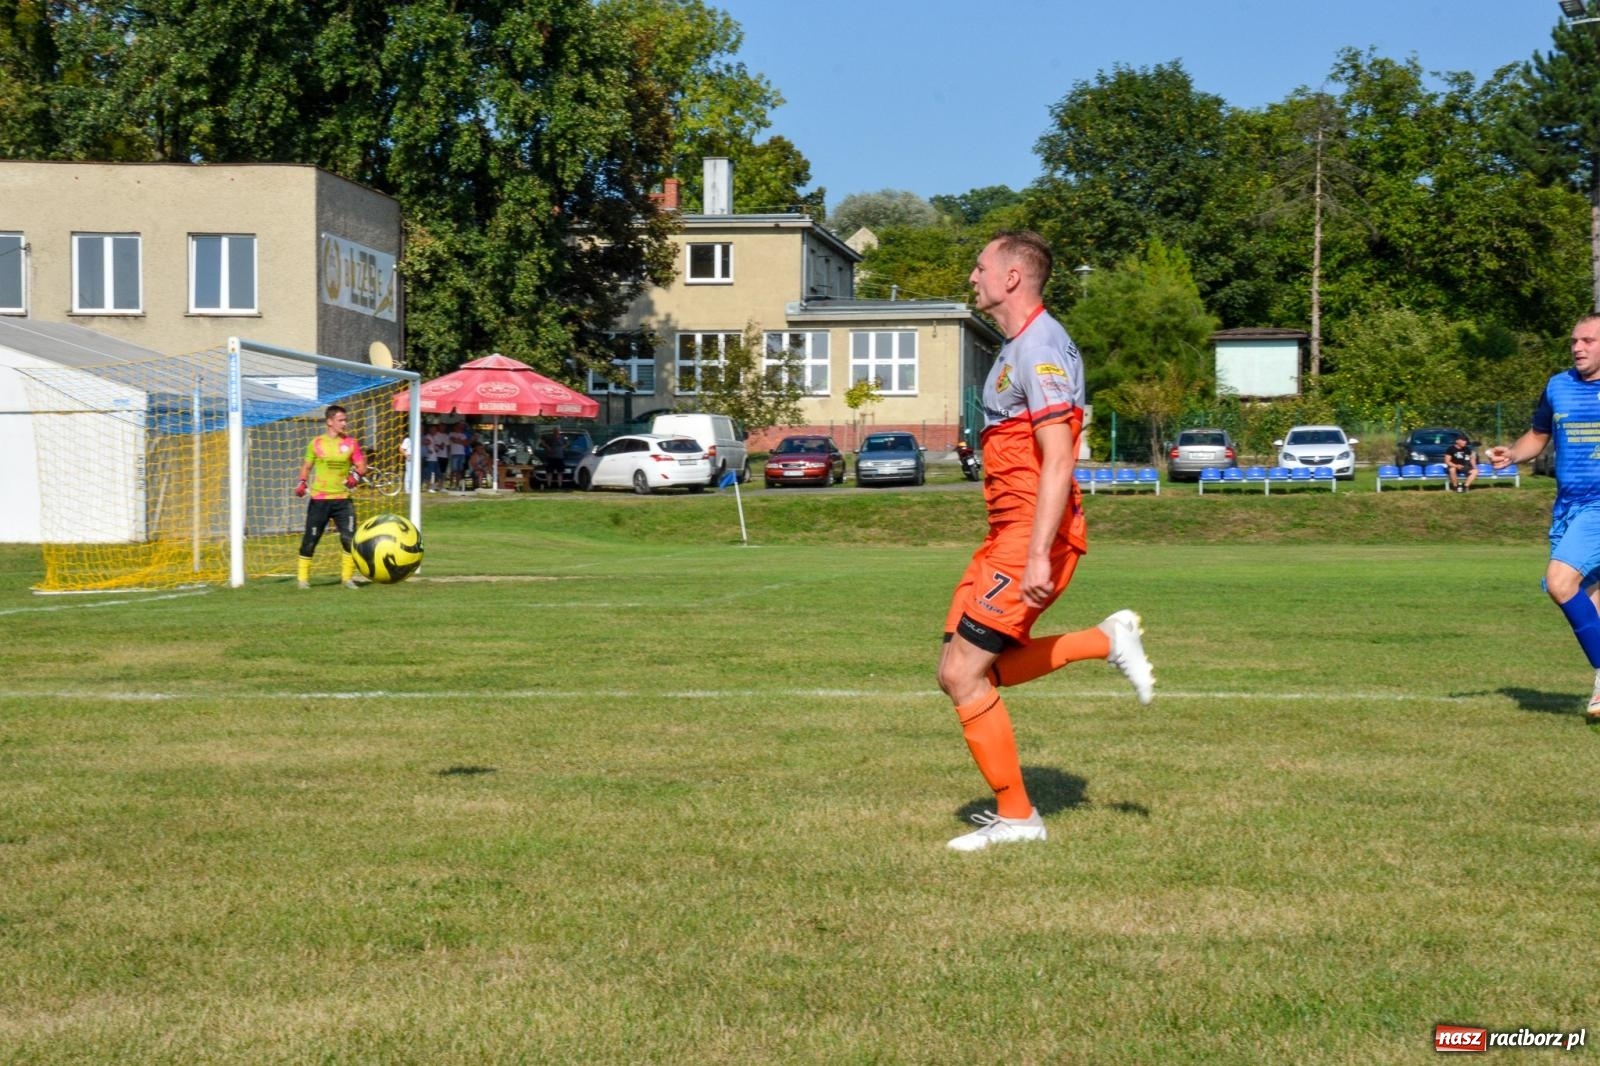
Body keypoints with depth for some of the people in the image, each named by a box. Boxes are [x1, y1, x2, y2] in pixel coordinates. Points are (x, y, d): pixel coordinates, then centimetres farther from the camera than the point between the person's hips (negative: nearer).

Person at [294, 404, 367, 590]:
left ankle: (347, 577, 8)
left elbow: (361, 466, 5)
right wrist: (302, 482, -5)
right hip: (319, 499, -1)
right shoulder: (316, 442, 3)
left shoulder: (351, 442, 4)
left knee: (349, 538, -7)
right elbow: (307, 466, 12)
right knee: (310, 539, 1)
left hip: (342, 498, 1)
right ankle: (303, 577, 12)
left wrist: (356, 475, -17)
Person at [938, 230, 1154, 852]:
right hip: (1008, 535, 10)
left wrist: (1038, 556, -27)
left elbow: (1058, 461, -22)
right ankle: (1108, 641, 16)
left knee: (962, 675, -7)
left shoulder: (1040, 348, -15)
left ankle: (1016, 817, 3)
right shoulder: (1017, 347, 17)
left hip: (1030, 537, -10)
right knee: (977, 672, 10)